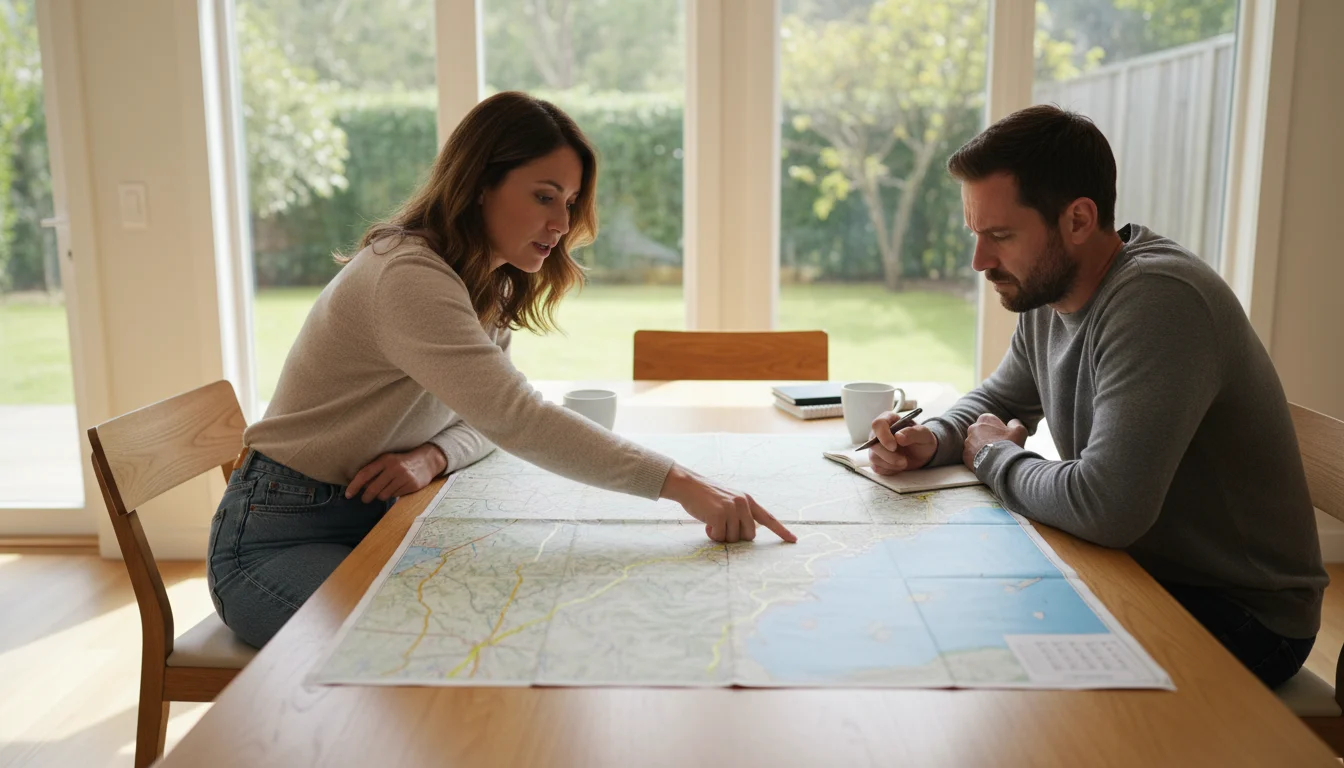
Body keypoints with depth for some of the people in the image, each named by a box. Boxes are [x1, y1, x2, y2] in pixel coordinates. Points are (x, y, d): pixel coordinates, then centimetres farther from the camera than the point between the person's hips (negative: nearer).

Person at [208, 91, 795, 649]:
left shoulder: (491, 285, 5)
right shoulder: (408, 276, -26)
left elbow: (487, 417, 7)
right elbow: (515, 418, -37)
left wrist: (433, 456, -17)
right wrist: (681, 485, -41)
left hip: (378, 520, 8)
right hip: (280, 539, -8)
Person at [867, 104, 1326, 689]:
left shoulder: (1159, 300, -28)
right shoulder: (1046, 293, 0)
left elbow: (1106, 508, -37)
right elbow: (996, 401, 17)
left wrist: (995, 455, -16)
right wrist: (932, 439, -6)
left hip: (1241, 614, -7)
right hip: (1138, 570, 8)